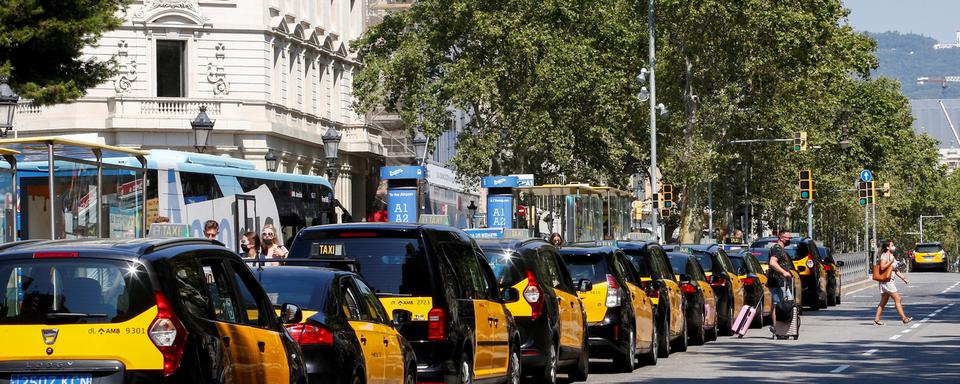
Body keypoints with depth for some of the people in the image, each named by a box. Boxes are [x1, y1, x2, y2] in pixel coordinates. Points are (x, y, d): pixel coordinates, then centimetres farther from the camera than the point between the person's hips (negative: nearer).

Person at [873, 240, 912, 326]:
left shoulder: (891, 256, 18)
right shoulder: (884, 256, -11)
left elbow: (896, 270, 22)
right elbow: (882, 267, -23)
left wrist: (904, 278, 19)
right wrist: (891, 262, -23)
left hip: (890, 281, 10)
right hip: (886, 281, -10)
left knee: (883, 302, 9)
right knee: (897, 299, -10)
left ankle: (876, 319, 11)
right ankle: (904, 318, -9)